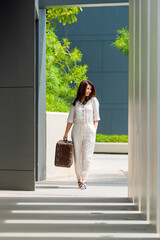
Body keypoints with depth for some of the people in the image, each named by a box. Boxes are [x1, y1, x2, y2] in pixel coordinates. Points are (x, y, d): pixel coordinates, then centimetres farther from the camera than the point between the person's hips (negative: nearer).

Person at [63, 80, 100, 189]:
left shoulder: (93, 100, 7)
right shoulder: (75, 102, 10)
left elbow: (96, 118, 9)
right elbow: (70, 119, 13)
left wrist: (94, 131, 0)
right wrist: (66, 133, 10)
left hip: (89, 131, -2)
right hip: (77, 130, 2)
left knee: (87, 156, -10)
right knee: (77, 156, 3)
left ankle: (84, 180, -9)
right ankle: (79, 179, 14)